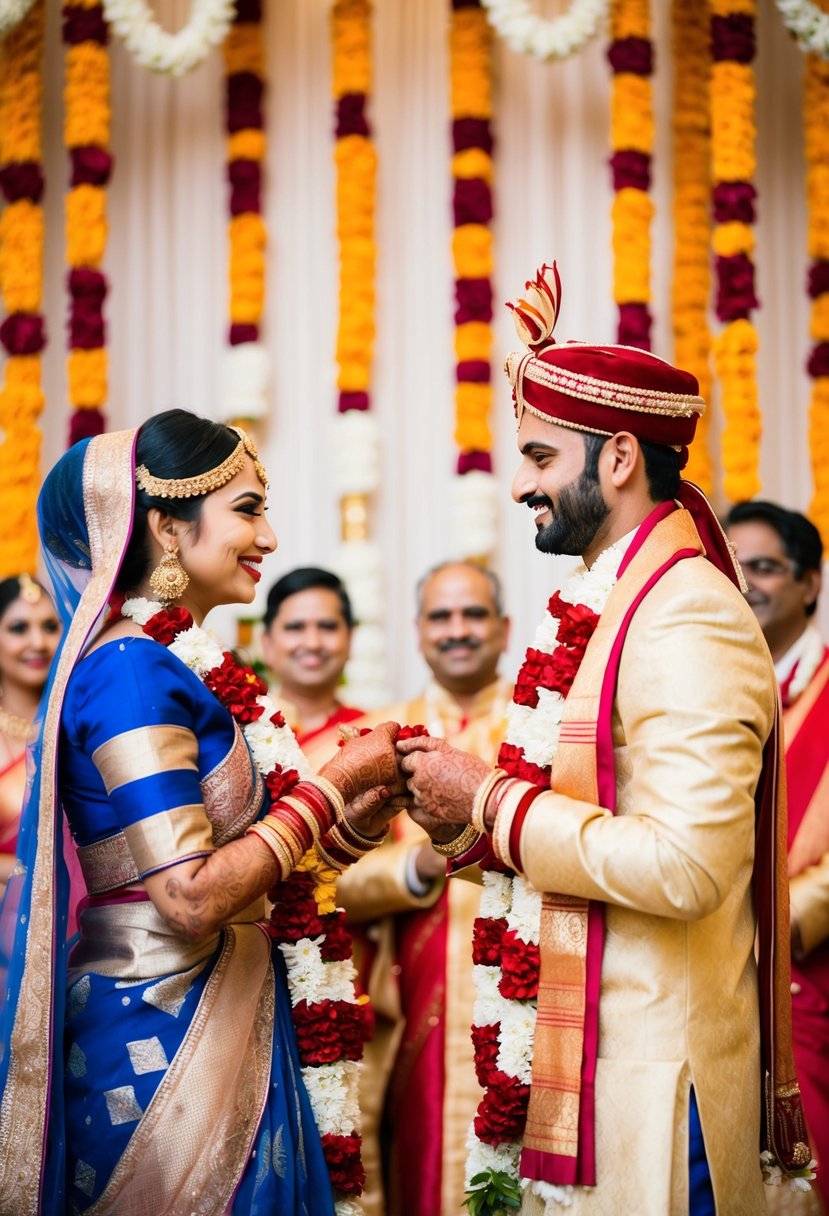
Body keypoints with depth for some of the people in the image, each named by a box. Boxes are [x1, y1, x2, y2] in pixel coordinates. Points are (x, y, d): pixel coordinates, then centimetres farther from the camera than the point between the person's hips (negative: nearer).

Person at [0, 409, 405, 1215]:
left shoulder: (176, 665, 11)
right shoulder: (132, 670, -16)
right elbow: (192, 896, -22)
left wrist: (371, 799, 0)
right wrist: (335, 781, -13)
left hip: (230, 1021, 9)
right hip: (166, 1036, -9)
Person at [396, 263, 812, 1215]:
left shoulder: (691, 621, -17)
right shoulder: (600, 609, 11)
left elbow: (682, 864, -26)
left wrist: (491, 799, -17)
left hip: (649, 1067, -9)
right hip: (574, 1048, 9)